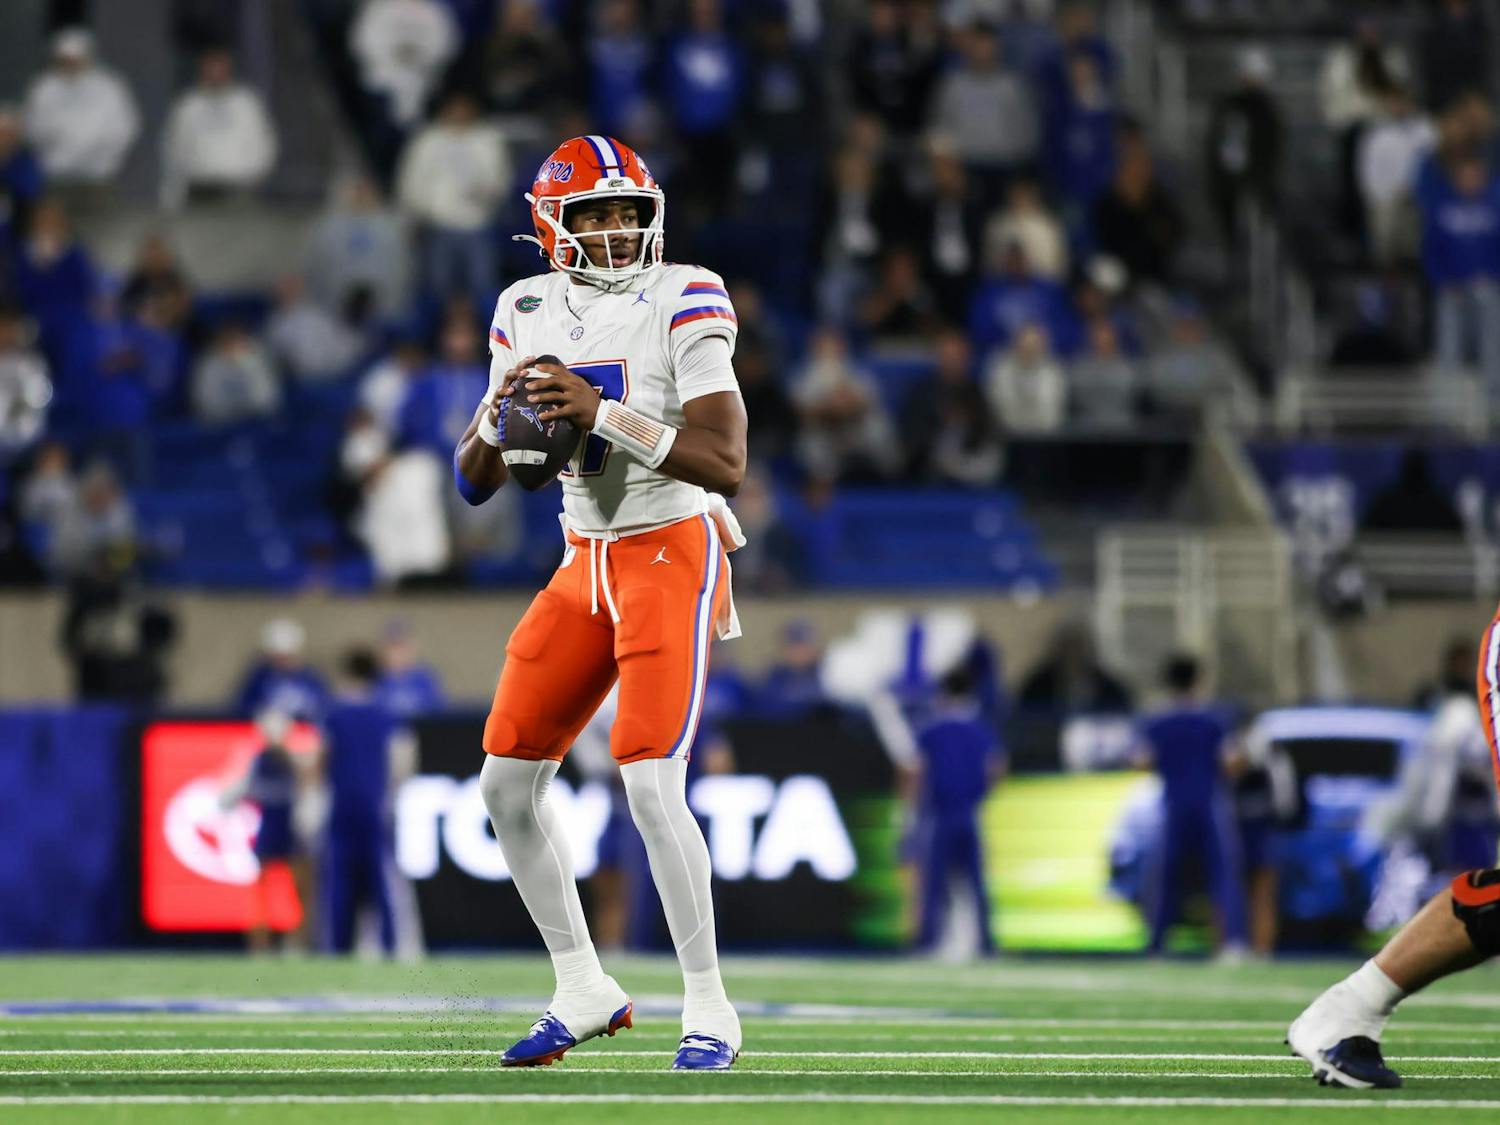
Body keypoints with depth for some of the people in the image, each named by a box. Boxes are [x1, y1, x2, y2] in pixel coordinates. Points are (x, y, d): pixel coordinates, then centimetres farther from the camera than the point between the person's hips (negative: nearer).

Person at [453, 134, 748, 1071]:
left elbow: (725, 466, -21)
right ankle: (585, 991, 19)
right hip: (586, 564, 7)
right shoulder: (531, 314, 5)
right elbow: (476, 483, 9)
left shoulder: (682, 306, -12)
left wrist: (604, 413, -28)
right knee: (508, 781, 5)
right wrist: (500, 413, -13)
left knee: (652, 784, -17)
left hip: (672, 556, -7)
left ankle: (710, 1008, -5)